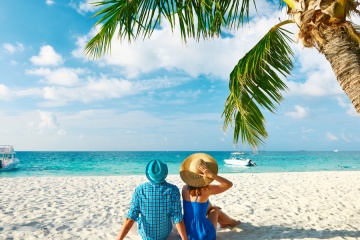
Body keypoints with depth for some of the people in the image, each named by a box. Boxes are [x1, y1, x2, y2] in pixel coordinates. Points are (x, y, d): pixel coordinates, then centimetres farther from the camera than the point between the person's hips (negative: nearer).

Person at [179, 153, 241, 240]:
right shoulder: (205, 190, -20)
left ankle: (223, 222, 50)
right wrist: (211, 175, -22)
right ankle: (231, 222, 48)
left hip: (187, 233, 5)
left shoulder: (185, 188, -5)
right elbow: (229, 184, -12)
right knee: (215, 210, 21)